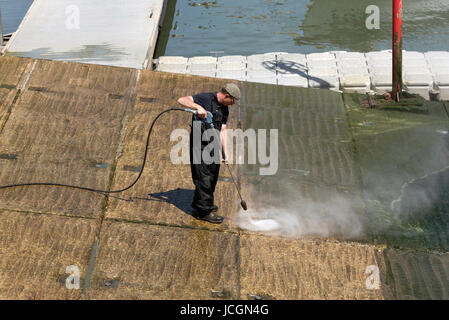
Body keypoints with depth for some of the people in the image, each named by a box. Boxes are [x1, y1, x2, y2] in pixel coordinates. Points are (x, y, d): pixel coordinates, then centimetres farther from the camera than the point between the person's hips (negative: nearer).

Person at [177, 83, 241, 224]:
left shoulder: (224, 109, 12)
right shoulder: (205, 98, -10)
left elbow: (222, 131, 10)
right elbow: (181, 100, -18)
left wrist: (225, 153, 3)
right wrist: (198, 107, -34)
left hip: (214, 146, 8)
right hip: (200, 145, -8)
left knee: (212, 176, 15)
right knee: (203, 178, -6)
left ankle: (199, 204, 32)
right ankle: (204, 211, 1)